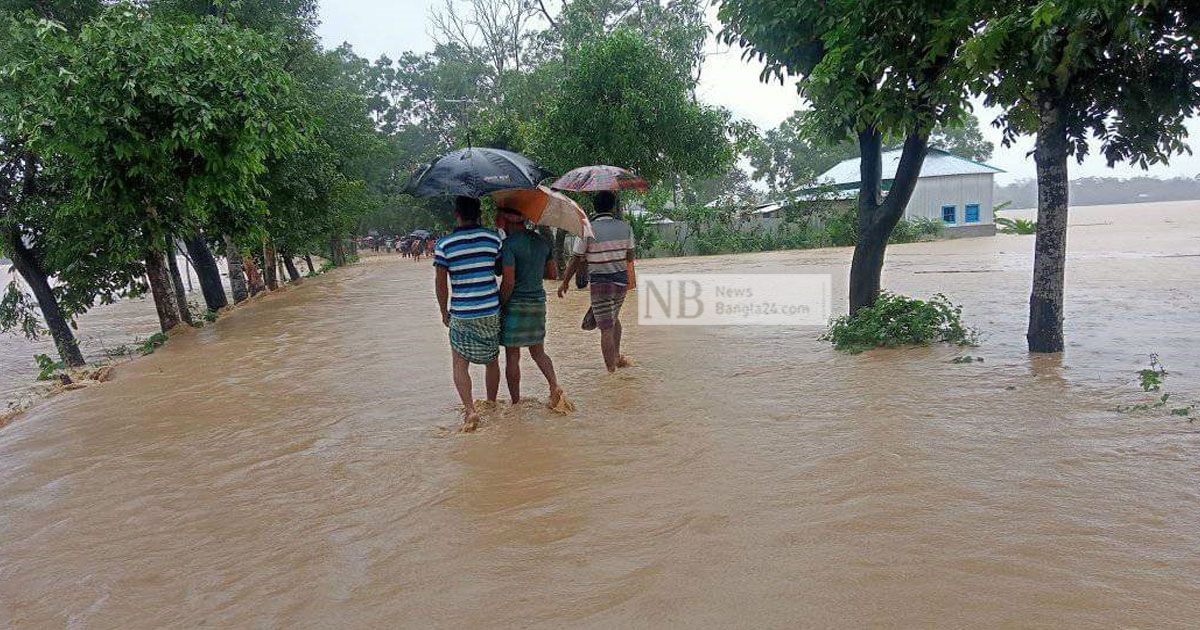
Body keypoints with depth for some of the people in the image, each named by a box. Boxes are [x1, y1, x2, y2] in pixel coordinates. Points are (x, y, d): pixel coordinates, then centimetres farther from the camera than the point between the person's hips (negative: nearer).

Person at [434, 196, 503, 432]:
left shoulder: (444, 244, -6)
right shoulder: (493, 238, -1)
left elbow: (441, 283, -2)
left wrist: (444, 311, 10)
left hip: (461, 314, -2)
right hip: (491, 311, 2)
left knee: (460, 365, 6)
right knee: (492, 360, 18)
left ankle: (470, 409, -8)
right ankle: (491, 404, 31)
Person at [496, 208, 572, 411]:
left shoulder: (508, 244, -15)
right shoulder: (542, 241, 5)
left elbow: (508, 282, -20)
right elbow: (553, 274, 11)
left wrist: (500, 306, -8)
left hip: (515, 304, -6)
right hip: (538, 302, 6)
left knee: (512, 357, 6)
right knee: (538, 352, 19)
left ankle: (516, 404, 14)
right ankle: (555, 387, -1)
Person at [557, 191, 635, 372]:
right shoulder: (625, 227, 0)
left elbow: (576, 260, -6)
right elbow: (630, 257, 9)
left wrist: (565, 282, 7)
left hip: (600, 282, -4)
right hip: (621, 280, 4)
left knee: (606, 329, 0)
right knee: (614, 317, 27)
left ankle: (611, 370, 4)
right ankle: (617, 357, 32)